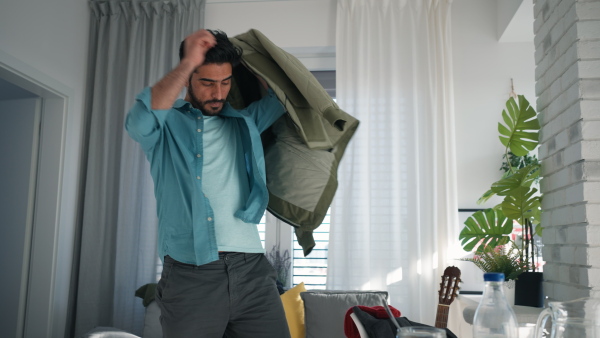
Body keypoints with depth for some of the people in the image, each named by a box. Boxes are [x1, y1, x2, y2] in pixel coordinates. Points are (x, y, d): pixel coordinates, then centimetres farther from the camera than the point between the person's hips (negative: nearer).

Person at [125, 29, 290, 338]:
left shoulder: (245, 121, 15)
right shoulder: (166, 122, 5)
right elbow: (139, 123, -17)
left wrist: (247, 55, 13)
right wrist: (187, 63, -15)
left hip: (252, 268, 3)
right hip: (189, 274, -3)